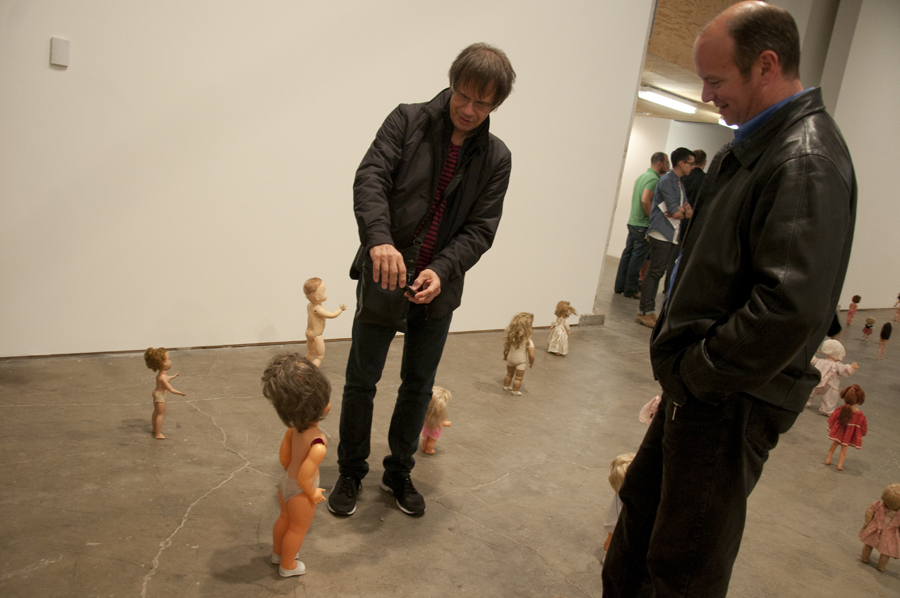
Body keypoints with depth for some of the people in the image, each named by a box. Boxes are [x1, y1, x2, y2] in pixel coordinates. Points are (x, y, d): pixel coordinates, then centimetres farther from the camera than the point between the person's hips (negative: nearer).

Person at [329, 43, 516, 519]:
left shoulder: (496, 158, 1)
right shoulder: (407, 121, -5)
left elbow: (481, 228, -4)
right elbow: (370, 178, -17)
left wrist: (442, 270, -21)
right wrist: (379, 238, -35)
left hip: (437, 288, 2)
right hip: (384, 278, -2)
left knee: (419, 387, 14)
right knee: (362, 380, 7)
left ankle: (399, 473, 33)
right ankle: (351, 472, 27)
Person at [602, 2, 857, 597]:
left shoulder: (805, 161, -20)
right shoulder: (749, 147, 10)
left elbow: (792, 309, -31)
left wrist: (696, 372, -19)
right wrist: (680, 361, 9)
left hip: (730, 403, -9)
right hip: (695, 389, 10)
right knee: (641, 508, 24)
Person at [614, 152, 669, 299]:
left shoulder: (642, 176, 14)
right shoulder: (654, 179, -14)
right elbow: (645, 200, -27)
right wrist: (652, 217, -18)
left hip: (633, 222, 9)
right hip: (644, 225, -9)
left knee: (627, 254, 11)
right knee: (638, 258, -1)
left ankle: (620, 286, 16)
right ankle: (631, 290, 5)